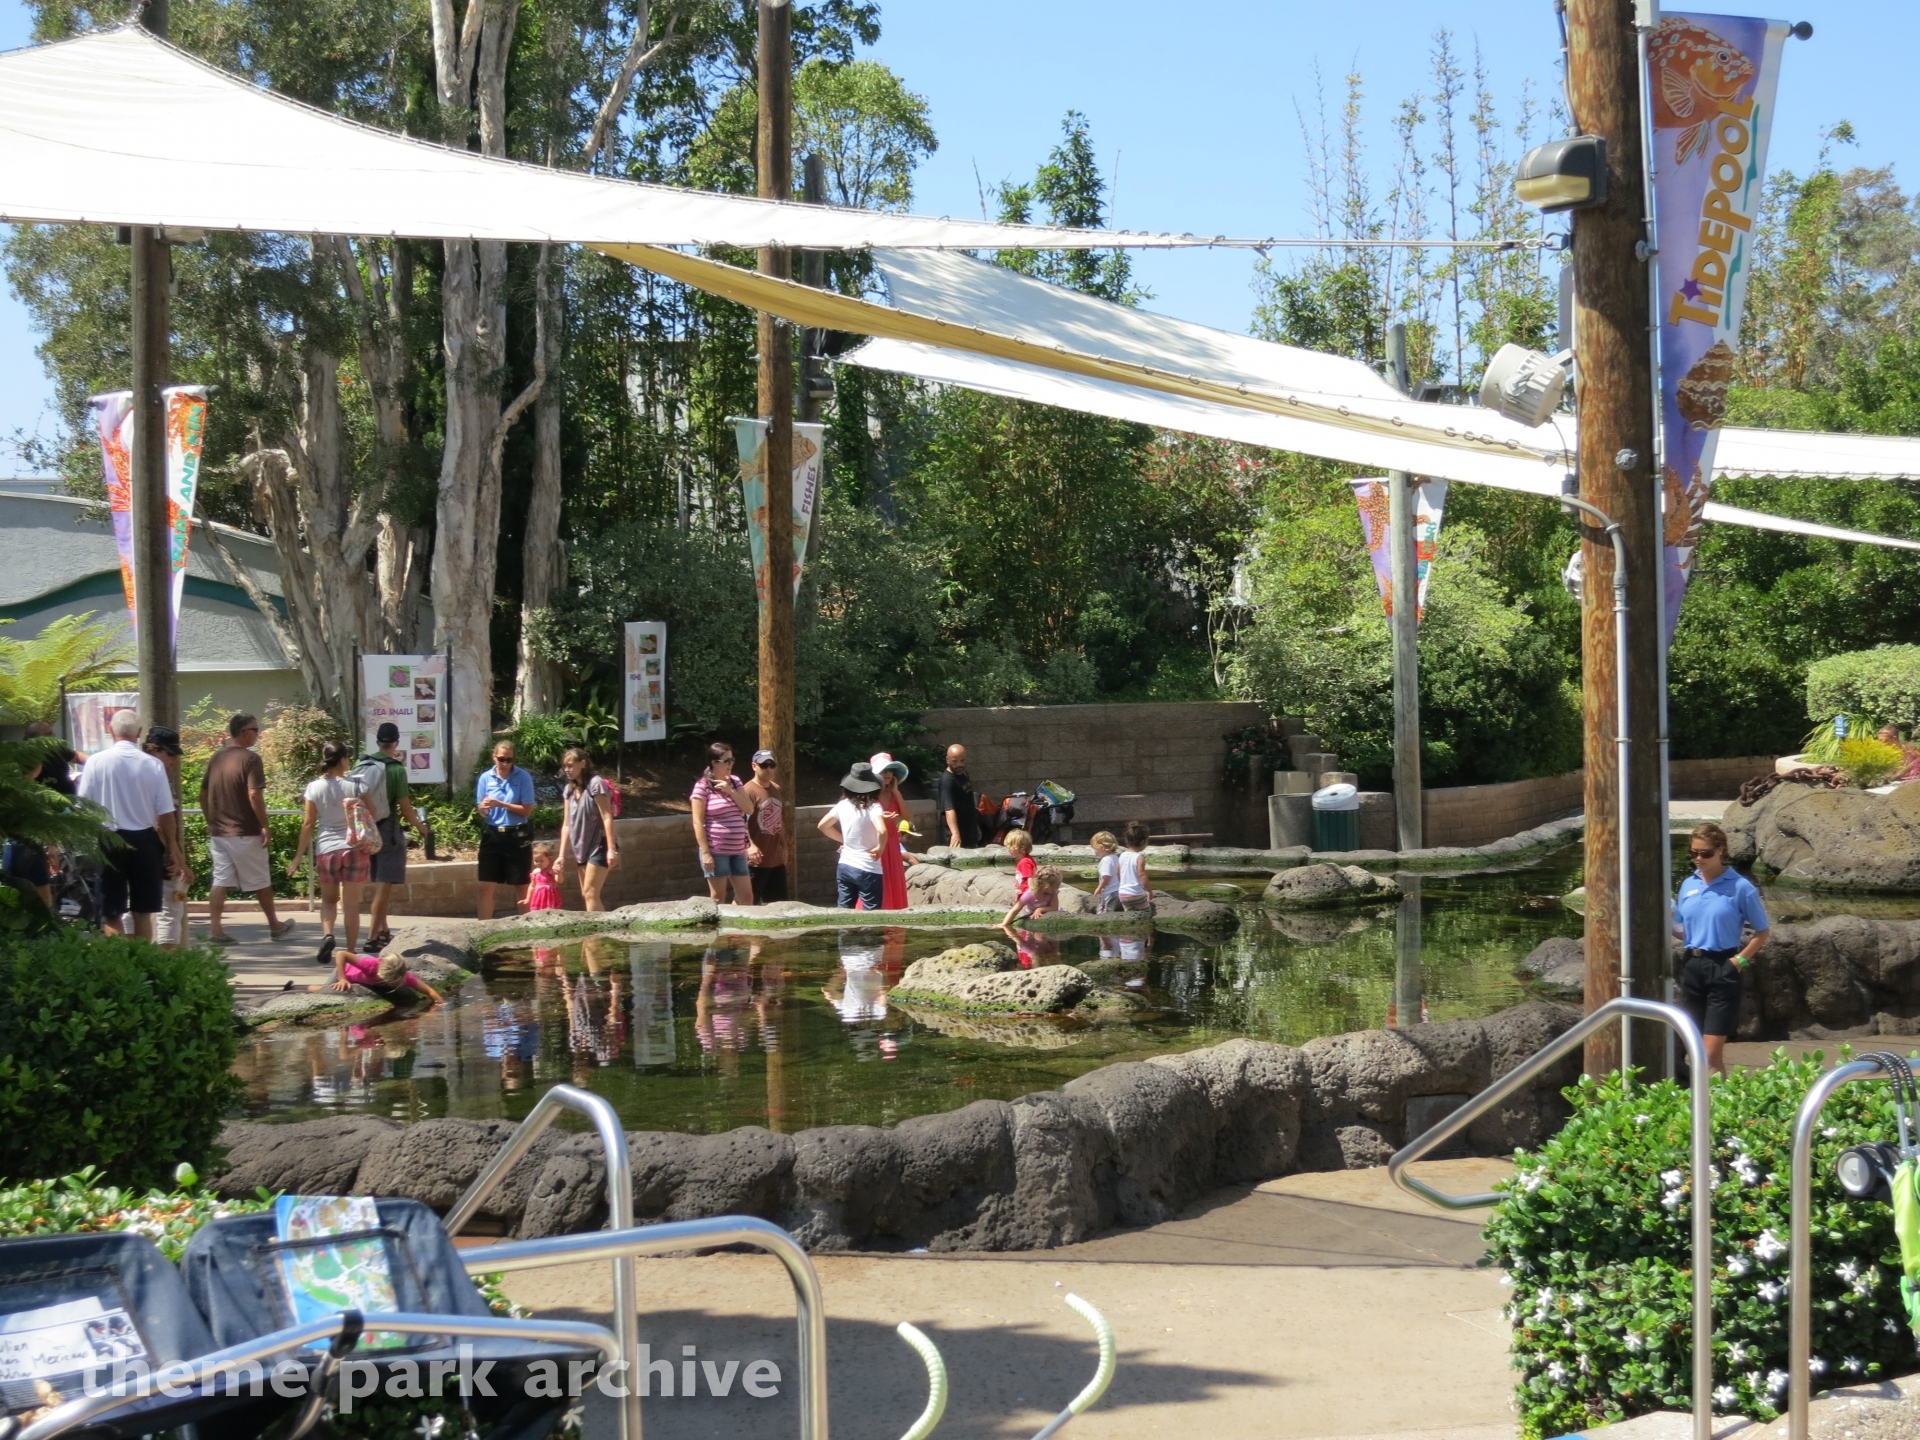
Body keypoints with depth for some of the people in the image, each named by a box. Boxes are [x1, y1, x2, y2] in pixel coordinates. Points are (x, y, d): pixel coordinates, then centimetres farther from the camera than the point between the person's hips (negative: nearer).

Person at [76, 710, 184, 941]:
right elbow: (166, 813, -2)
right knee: (143, 912, 11)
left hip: (109, 840, -2)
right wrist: (172, 851, 8)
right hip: (144, 841, 2)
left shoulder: (95, 762, -8)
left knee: (112, 913, 4)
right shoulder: (153, 765, -5)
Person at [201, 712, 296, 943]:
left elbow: (203, 793, 14)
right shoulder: (250, 758, -12)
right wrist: (265, 826, -15)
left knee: (220, 881, 5)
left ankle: (215, 929, -3)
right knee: (260, 881, 7)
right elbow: (254, 795, -20)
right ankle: (275, 926, 20)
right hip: (245, 833, -6)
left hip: (218, 831, 6)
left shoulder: (217, 757, 10)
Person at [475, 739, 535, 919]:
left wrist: (501, 804, -19)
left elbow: (526, 810, -9)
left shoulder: (523, 777, -6)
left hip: (517, 836, -2)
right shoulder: (485, 778, 3)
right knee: (486, 886, 0)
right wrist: (483, 808, -17)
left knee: (521, 887, 6)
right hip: (492, 835, 2)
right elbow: (481, 812, 7)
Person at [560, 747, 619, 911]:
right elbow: (567, 823, 11)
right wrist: (562, 854, 8)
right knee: (585, 895, 8)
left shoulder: (595, 784, -13)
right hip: (582, 847, 8)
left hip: (599, 845, -8)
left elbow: (607, 817, -16)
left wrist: (612, 849, -21)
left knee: (590, 893, -15)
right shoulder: (570, 789, 9)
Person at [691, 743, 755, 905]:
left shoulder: (735, 782, 10)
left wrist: (730, 790, -11)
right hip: (716, 852, -6)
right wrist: (705, 853, -16)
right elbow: (698, 822, -11)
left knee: (746, 897, 8)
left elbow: (749, 809, 1)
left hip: (737, 850, 6)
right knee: (718, 898, 1)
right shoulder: (703, 786, -9)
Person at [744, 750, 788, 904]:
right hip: (756, 860, -8)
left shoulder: (777, 790, 12)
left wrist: (784, 848, 21)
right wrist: (749, 845, -35)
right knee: (751, 903, -2)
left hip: (777, 859, 8)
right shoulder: (749, 791, -13)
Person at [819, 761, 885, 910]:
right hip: (867, 870, -6)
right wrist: (880, 848, -13)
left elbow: (823, 825, 13)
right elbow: (882, 831, -31)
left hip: (845, 867, 6)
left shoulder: (843, 805, 2)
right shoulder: (872, 807, -15)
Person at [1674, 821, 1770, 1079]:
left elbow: (1762, 932, 1)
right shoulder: (1688, 885, 8)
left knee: (1712, 1053, -7)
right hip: (1691, 967, 5)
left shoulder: (1740, 887, -7)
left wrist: (1740, 961, -7)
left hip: (1722, 969, -5)